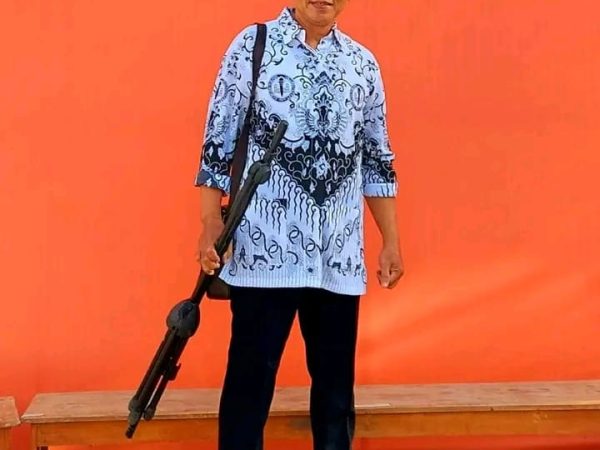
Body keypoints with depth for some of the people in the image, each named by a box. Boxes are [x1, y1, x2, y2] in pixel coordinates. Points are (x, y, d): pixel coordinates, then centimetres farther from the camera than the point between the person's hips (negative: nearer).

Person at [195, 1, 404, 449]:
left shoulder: (364, 64, 11)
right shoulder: (251, 47, 1)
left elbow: (377, 159, 14)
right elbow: (219, 142, 0)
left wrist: (391, 240, 11)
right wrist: (211, 221, -8)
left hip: (339, 256, 4)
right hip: (264, 249, -3)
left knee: (336, 379, 13)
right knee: (250, 378, 3)